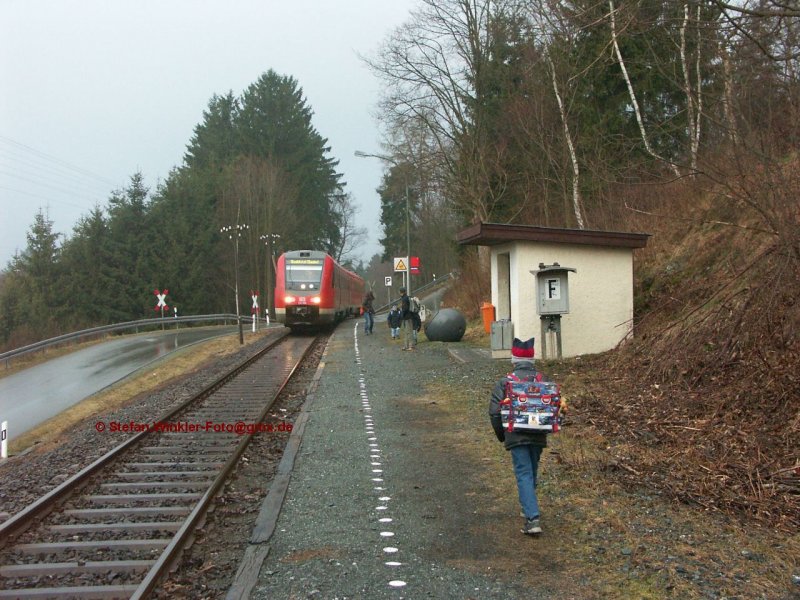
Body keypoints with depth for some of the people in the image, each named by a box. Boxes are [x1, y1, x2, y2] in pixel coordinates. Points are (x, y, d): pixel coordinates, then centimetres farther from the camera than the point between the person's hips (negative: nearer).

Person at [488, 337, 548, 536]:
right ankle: (529, 507, 39)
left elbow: (495, 412, -7)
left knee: (524, 474, -4)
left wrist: (501, 434, 8)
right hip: (538, 436, 4)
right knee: (532, 473, 21)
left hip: (516, 436, -4)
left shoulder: (505, 382, -7)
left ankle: (532, 518, -16)